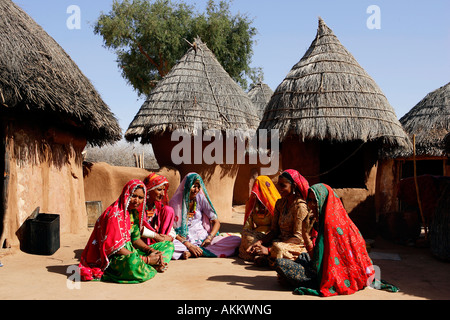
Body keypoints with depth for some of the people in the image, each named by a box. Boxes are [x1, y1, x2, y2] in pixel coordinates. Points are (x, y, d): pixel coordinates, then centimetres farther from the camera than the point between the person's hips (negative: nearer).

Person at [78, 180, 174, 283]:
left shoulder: (134, 213, 9)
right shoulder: (114, 214, -19)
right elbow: (115, 247, -23)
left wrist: (151, 250, -7)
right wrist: (146, 259, -22)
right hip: (114, 258, -10)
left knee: (169, 245, 6)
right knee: (133, 262, -45)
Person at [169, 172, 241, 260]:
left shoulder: (201, 199, 4)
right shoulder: (175, 202, -4)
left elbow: (216, 222, 4)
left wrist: (210, 237, -14)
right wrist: (188, 245, -21)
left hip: (203, 238, 4)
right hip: (184, 239, -4)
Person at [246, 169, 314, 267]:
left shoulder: (300, 206, -14)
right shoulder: (280, 203, 8)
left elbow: (297, 237, -19)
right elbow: (274, 230, 8)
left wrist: (269, 250, -24)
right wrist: (260, 242, -12)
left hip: (298, 246, -6)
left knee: (278, 248, -37)